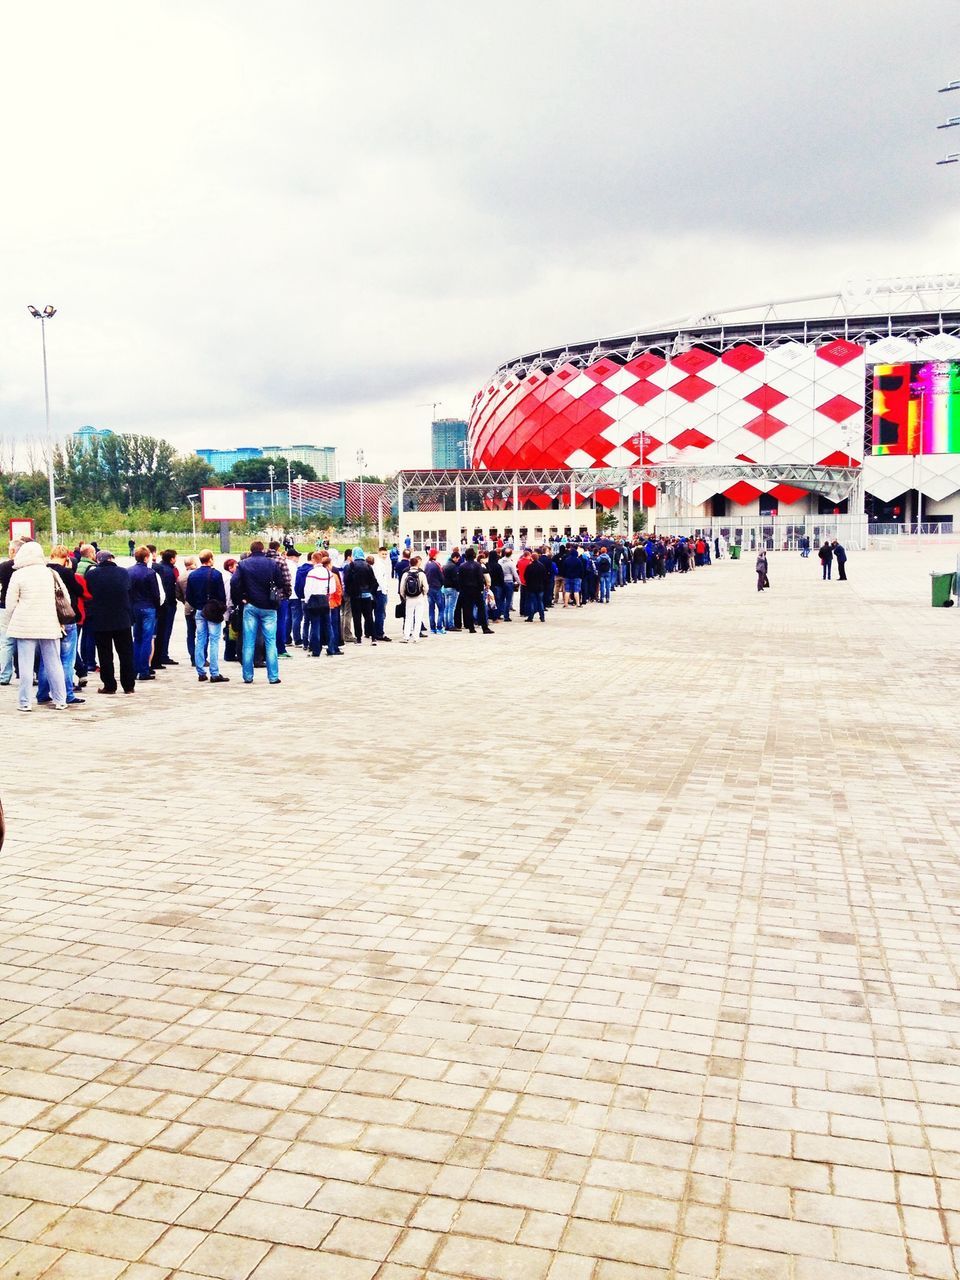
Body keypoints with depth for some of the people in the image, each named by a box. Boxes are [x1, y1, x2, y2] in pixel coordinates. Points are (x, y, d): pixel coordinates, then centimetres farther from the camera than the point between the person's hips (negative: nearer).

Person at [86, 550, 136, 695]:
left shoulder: (91, 574, -6)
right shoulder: (123, 572, -1)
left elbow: (87, 596, -1)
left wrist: (89, 617, 10)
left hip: (99, 621, -1)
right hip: (123, 620, 1)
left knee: (105, 655, 6)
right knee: (126, 653, 8)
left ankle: (109, 685, 6)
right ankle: (129, 685, 9)